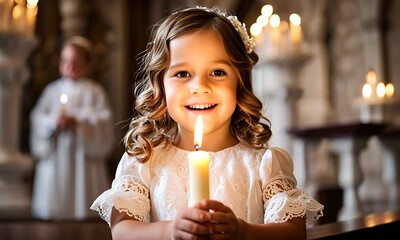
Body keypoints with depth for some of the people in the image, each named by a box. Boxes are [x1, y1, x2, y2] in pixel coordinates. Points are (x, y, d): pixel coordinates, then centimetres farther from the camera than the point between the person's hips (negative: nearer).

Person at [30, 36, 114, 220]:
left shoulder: (95, 92, 1)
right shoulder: (52, 90, 10)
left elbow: (103, 121, -6)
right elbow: (38, 118, 5)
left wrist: (77, 122, -18)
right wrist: (53, 122, -15)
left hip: (84, 158, -3)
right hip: (55, 157, 3)